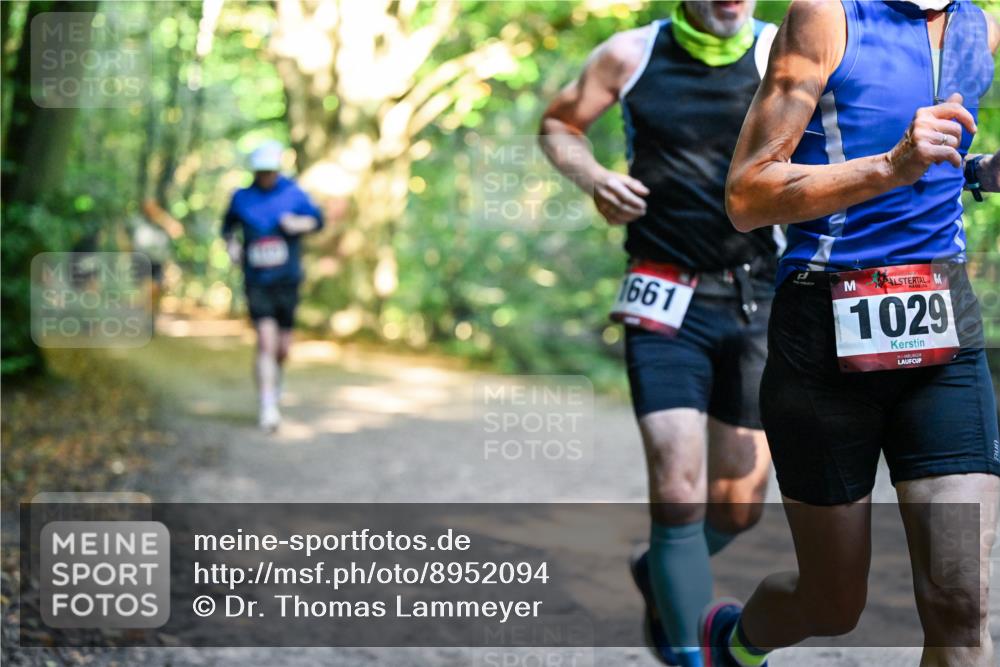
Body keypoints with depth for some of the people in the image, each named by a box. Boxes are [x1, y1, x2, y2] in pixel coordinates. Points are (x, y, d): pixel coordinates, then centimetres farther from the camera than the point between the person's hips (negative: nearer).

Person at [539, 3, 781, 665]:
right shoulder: (631, 55, 0)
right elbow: (558, 124, 15)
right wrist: (593, 177, -5)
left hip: (759, 299, 2)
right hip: (668, 300, -1)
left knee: (738, 506, 10)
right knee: (678, 491, -12)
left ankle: (660, 574, 41)